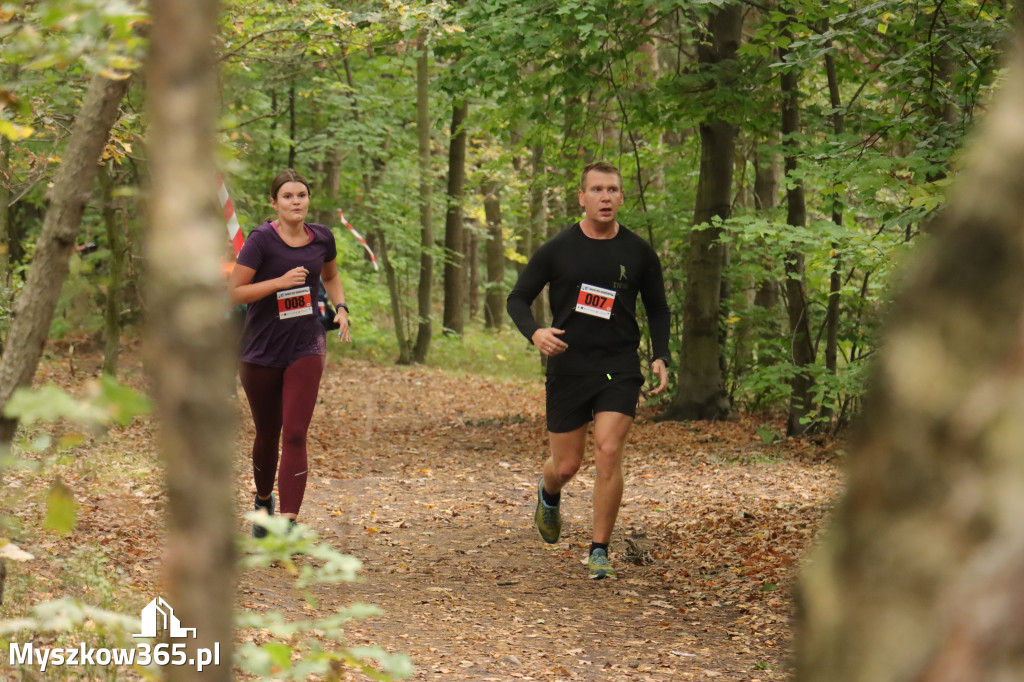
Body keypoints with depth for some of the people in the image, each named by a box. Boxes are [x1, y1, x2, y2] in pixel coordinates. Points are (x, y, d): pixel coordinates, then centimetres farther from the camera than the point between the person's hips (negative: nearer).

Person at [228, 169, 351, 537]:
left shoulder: (321, 238, 1)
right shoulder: (261, 240, -12)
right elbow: (234, 292, -14)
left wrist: (340, 307, 5)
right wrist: (280, 281, -24)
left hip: (306, 347, 1)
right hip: (261, 350, -1)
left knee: (295, 435, -12)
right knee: (267, 434, 15)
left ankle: (289, 521, -16)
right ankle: (263, 501, 42)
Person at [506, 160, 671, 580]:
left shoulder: (638, 253, 4)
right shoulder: (558, 250, 0)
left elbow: (657, 309, 15)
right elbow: (518, 298, 5)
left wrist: (661, 357, 0)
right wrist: (535, 332, -16)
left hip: (620, 368, 0)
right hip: (568, 368, 0)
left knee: (608, 452, -15)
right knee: (566, 466, 6)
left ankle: (599, 551, -3)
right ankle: (548, 496, 44)